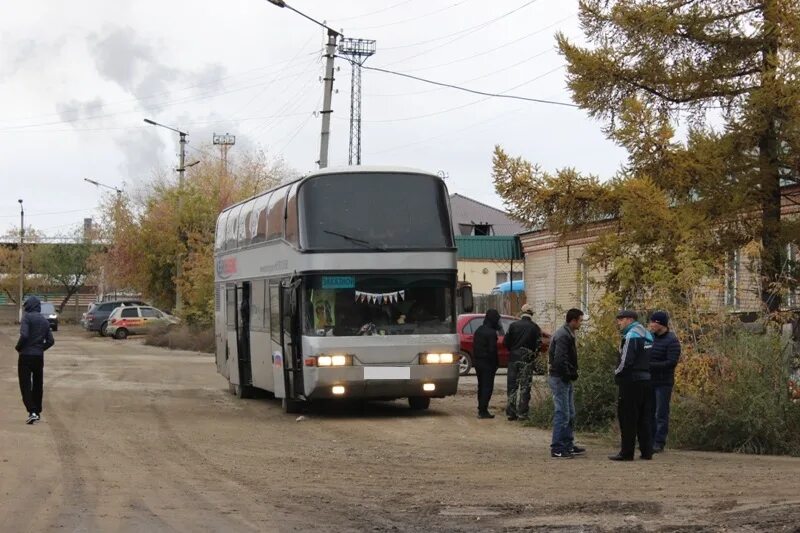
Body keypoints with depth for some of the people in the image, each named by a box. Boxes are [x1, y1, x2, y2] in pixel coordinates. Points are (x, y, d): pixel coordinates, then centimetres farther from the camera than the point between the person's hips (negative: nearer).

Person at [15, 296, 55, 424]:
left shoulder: (27, 317, -9)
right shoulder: (45, 321, 10)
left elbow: (24, 335, -21)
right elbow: (50, 341, 7)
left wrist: (18, 347, -6)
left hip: (26, 356, -6)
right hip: (39, 356, 6)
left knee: (25, 385, -5)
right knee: (37, 385, 16)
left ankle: (32, 412, -19)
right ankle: (38, 412, 21)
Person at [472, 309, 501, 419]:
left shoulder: (478, 331, 9)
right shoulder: (491, 333, -17)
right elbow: (492, 350, -19)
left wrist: (475, 360, 16)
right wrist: (495, 364, -9)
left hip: (477, 361, 8)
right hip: (487, 363, -8)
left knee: (481, 386, 17)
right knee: (487, 387, -4)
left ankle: (481, 409, 21)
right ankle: (483, 411, -8)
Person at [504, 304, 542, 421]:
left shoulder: (513, 325, 0)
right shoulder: (535, 328, -3)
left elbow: (505, 342, 0)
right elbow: (538, 345, -7)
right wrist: (533, 355, 10)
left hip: (513, 358, 2)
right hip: (527, 360, -2)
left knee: (512, 386, 7)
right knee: (525, 386, 3)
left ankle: (511, 412, 6)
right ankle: (522, 412, -1)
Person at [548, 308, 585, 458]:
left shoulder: (567, 334, 15)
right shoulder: (563, 336, -19)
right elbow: (560, 360, -26)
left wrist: (572, 374, 11)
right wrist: (569, 374, -17)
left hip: (565, 380, 11)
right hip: (560, 379, -11)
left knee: (570, 415, 16)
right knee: (562, 414, -8)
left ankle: (568, 446, 23)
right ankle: (557, 449, -4)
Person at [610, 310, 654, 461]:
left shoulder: (631, 336, -13)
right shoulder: (648, 336, 15)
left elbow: (625, 362, -20)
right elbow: (651, 359, 16)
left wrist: (616, 374, -3)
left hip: (632, 381, -9)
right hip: (647, 380, 9)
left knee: (628, 418, -3)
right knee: (644, 418, 12)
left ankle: (627, 452, -1)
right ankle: (647, 451, 12)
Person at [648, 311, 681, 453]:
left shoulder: (672, 341, -10)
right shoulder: (651, 337, 10)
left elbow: (672, 362, -18)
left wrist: (650, 365, -22)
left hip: (663, 383, -6)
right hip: (649, 381, 6)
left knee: (661, 413, -3)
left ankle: (659, 443, 1)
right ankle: (650, 441, 15)